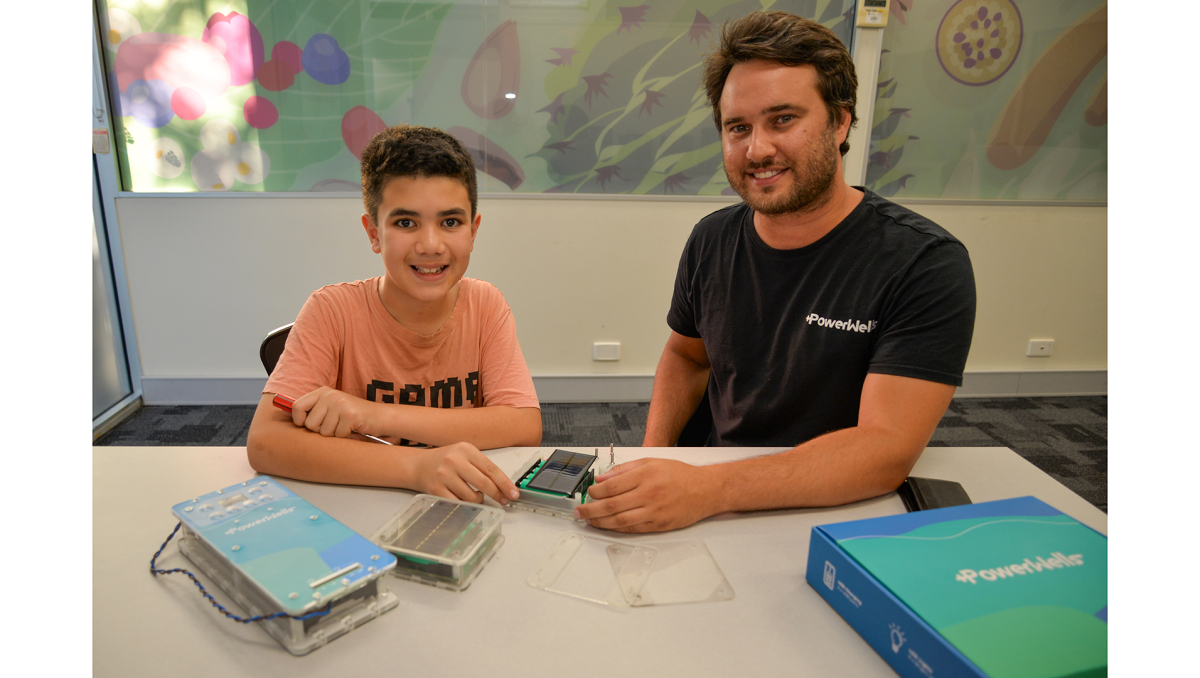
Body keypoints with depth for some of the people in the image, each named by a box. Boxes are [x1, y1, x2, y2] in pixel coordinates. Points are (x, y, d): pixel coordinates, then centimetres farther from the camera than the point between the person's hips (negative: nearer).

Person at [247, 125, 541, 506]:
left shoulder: (485, 305, -6)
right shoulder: (333, 310, -12)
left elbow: (526, 427, -15)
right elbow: (264, 441, -20)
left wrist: (378, 416, -23)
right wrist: (416, 465, -34)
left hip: (464, 510, 2)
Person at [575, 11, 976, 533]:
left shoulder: (926, 263, -15)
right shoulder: (712, 241, 0)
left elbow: (887, 449, -23)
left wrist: (709, 489, -34)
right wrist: (652, 461, -3)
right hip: (722, 511, 3)